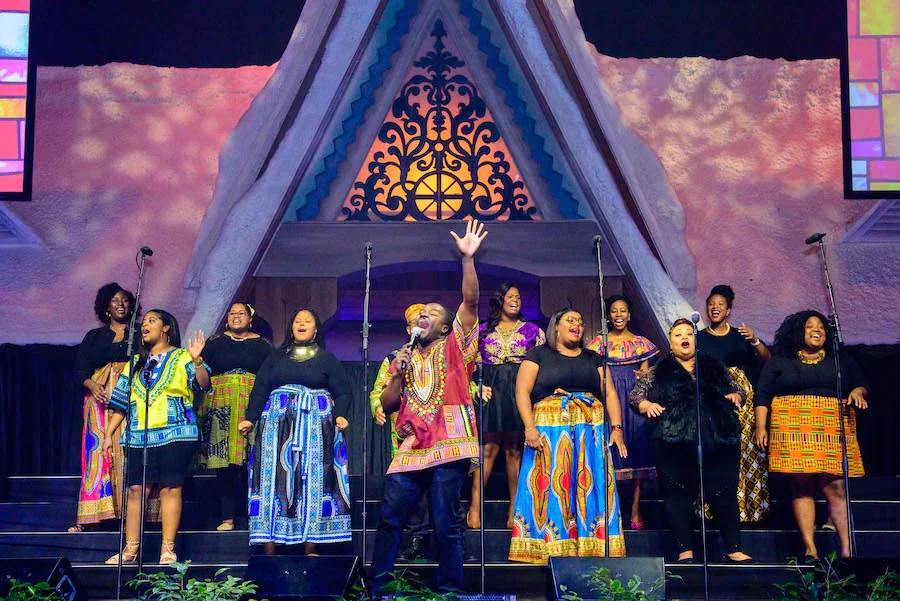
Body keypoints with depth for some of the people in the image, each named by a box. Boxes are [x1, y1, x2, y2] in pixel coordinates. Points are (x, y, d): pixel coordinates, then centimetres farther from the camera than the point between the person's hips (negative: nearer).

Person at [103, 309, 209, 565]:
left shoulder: (181, 357, 7)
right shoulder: (136, 362, 20)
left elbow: (203, 383, -8)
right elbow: (121, 402, 19)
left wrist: (197, 360, -26)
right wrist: (108, 434, 13)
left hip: (174, 433, -4)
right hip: (139, 435, 4)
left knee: (170, 488, -6)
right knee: (135, 489, 0)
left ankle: (168, 549, -2)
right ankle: (131, 548, 6)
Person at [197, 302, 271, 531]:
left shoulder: (262, 345, 13)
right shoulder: (215, 343, 15)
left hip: (252, 406, -1)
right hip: (221, 407, 1)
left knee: (250, 462, -7)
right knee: (224, 464, -2)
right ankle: (227, 517, 1)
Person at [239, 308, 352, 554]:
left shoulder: (327, 358, 11)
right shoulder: (276, 357, 16)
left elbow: (343, 390, 3)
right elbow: (260, 389, 11)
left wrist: (340, 415, -14)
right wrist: (250, 418, -1)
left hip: (315, 426, -1)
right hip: (277, 425, 2)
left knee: (313, 481, -4)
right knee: (273, 479, -4)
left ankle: (310, 548, -2)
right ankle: (269, 549, -3)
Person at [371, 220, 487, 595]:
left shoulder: (454, 347, 7)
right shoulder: (405, 358, 19)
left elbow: (471, 301, -6)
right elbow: (386, 405, 16)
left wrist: (467, 257, -13)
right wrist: (398, 374, 0)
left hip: (448, 446, -4)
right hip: (412, 448, 5)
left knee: (445, 524, -2)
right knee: (389, 517, 2)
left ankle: (450, 590, 9)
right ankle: (377, 588, 12)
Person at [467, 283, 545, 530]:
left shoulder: (533, 331, 13)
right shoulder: (483, 330, 15)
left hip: (520, 391, 0)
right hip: (491, 391, 0)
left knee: (515, 450, -1)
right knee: (487, 447, -8)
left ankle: (515, 511, 1)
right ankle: (475, 508, -11)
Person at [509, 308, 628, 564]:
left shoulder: (593, 359, 19)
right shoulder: (539, 355, 8)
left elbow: (610, 393, 11)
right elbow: (522, 391, -1)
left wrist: (616, 428, -3)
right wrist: (529, 427, -14)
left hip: (591, 431, 3)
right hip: (549, 430, -3)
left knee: (591, 487, -3)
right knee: (549, 488, -8)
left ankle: (591, 550, -1)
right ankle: (549, 550, -6)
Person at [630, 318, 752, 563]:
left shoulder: (714, 367, 17)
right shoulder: (659, 371, 10)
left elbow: (736, 389, 23)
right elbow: (635, 394, 8)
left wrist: (736, 395, 1)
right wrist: (647, 404, -12)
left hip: (718, 442, 1)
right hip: (675, 443, -1)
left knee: (724, 493, 1)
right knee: (678, 494, 0)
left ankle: (734, 550, 9)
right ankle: (685, 550, 9)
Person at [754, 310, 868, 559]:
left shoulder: (841, 361, 19)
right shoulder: (778, 362, 12)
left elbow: (862, 386, 19)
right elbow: (763, 396, 8)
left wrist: (857, 392, -4)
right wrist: (761, 427, -2)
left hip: (833, 432, 1)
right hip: (794, 432, -1)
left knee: (836, 488, -9)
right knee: (801, 487, -4)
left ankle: (847, 548, -9)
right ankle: (810, 548, -3)